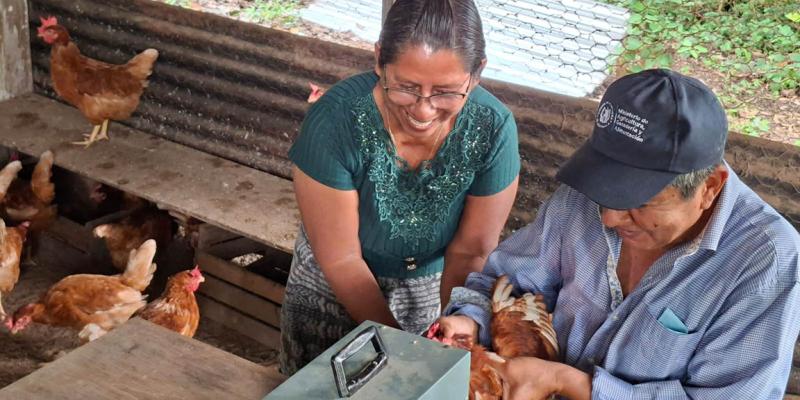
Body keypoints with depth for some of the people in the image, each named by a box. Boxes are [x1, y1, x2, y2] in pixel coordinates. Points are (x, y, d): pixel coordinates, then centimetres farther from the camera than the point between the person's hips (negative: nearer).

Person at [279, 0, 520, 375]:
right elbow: (341, 259, -24)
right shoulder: (335, 119, -32)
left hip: (433, 284, 1)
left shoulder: (493, 129, -26)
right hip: (334, 282, -1)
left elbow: (470, 252, -15)